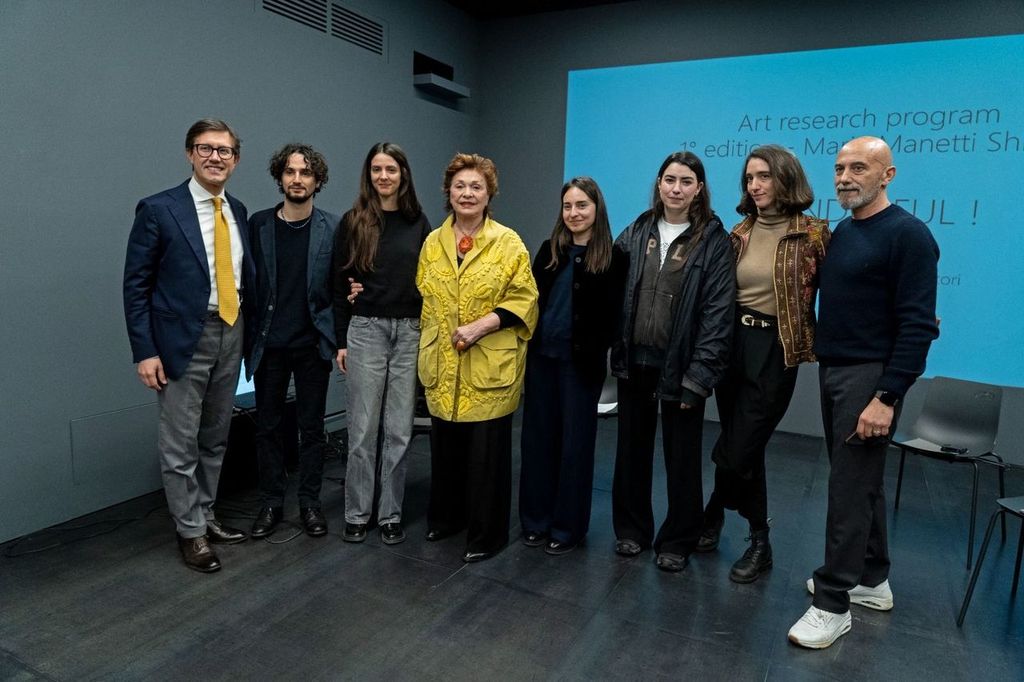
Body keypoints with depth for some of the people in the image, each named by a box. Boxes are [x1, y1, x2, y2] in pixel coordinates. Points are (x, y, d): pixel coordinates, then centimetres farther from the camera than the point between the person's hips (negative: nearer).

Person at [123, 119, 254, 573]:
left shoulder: (238, 211, 8)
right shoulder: (159, 209, -8)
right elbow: (136, 284, -8)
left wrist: (248, 332, 5)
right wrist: (144, 351, -13)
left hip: (231, 333, 6)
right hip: (183, 339, -5)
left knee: (216, 438, 16)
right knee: (181, 444, 2)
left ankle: (205, 515, 33)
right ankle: (190, 531, 18)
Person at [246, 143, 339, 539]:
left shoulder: (332, 228, -1)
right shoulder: (258, 224, 3)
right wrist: (247, 336, 0)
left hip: (312, 343, -1)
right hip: (268, 343, 2)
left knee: (311, 426, 8)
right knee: (268, 426, 9)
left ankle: (310, 502, 22)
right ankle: (271, 502, 23)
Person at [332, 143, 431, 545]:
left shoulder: (418, 223, 7)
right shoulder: (353, 222, 2)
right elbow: (340, 284, 3)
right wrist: (340, 340, -1)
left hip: (410, 332, 2)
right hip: (366, 330, -1)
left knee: (399, 429, 6)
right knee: (363, 429, 4)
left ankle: (391, 513, 19)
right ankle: (357, 513, 19)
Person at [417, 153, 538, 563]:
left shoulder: (508, 243, -4)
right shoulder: (433, 242, 8)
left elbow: (524, 300, -7)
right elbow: (424, 298, 14)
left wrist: (482, 325, -18)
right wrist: (429, 347, 8)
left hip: (490, 367, -4)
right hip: (442, 366, 4)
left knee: (487, 452, 4)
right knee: (444, 447, 15)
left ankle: (487, 535, 21)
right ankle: (445, 517, 36)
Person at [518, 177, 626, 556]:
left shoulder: (612, 256, -4)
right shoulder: (550, 250, 8)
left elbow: (611, 314, -7)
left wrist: (599, 352, -15)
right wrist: (528, 343, -2)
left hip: (581, 361, -4)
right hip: (542, 355, 4)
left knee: (575, 440, 6)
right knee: (538, 435, 10)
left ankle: (568, 525, 21)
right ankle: (536, 518, 26)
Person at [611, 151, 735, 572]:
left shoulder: (713, 241, -5)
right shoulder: (636, 234, 5)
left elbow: (718, 312, -10)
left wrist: (699, 375, -14)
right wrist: (615, 349, -2)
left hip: (680, 365, -3)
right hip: (635, 361, 4)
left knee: (681, 456, 9)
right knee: (632, 448, 14)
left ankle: (677, 541, 27)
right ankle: (631, 528, 32)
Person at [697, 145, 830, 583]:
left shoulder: (810, 233, -6)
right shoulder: (740, 233, 8)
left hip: (774, 349, -5)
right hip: (732, 343, 5)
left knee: (734, 453, -5)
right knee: (744, 451, 14)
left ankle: (713, 514, 24)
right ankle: (759, 542, 32)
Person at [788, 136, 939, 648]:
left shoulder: (907, 235, -12)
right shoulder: (841, 232, 12)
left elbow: (918, 325, -17)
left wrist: (887, 398, -21)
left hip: (869, 376, -8)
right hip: (832, 370, 8)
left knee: (850, 486, -4)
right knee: (859, 480, 16)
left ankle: (833, 602, 8)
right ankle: (871, 580, 31)